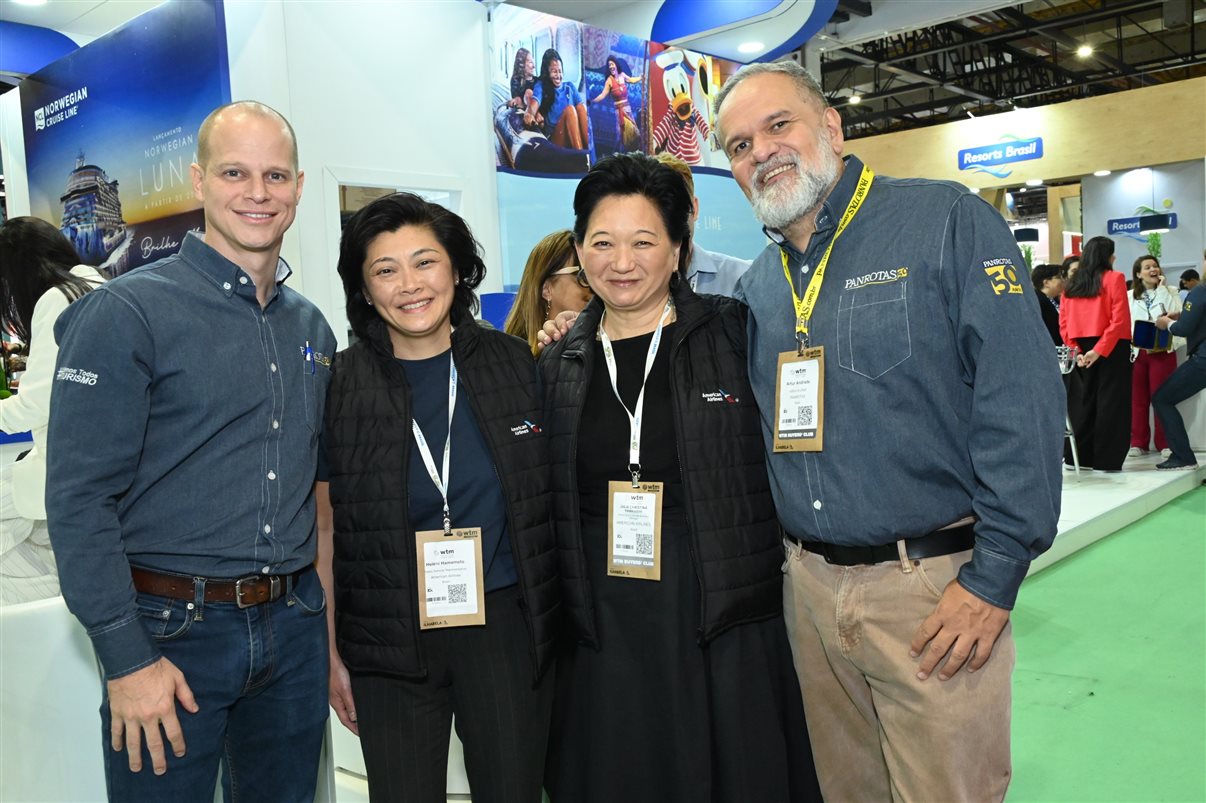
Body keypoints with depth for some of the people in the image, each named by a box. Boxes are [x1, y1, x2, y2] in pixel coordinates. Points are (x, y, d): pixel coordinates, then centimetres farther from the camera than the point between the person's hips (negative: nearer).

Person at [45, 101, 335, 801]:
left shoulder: (311, 327, 9)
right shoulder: (128, 312, -9)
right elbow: (80, 498, -13)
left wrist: (328, 620, 12)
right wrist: (126, 658, -15)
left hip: (294, 629, 6)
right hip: (171, 632, -5)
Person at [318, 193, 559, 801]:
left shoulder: (515, 364, 0)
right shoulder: (337, 385, -4)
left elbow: (548, 492, 11)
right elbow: (325, 528, 0)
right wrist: (331, 653, 2)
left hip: (506, 624, 1)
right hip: (389, 644, -1)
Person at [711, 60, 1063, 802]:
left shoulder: (946, 221, -9)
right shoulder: (757, 287, 9)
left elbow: (1022, 396, -15)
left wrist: (995, 574, -16)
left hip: (934, 587, -5)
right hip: (809, 584, 5)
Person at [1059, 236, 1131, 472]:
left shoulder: (1071, 284, 8)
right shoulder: (1114, 278, -4)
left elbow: (1063, 322, 3)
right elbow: (1120, 319, -15)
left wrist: (1075, 350, -1)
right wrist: (1099, 350, -18)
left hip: (1081, 351, 4)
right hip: (1111, 349, -4)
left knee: (1082, 403, 11)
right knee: (1110, 404, 1)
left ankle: (1075, 457, 12)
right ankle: (1107, 460, 2)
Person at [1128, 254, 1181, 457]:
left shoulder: (1169, 293, 7)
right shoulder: (1129, 297, 10)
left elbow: (1176, 317, -9)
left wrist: (1162, 288, -6)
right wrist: (1129, 344, -9)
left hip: (1162, 351, -1)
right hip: (1136, 352, 1)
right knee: (1137, 398, 2)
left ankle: (1165, 444, 4)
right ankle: (1138, 443, 7)